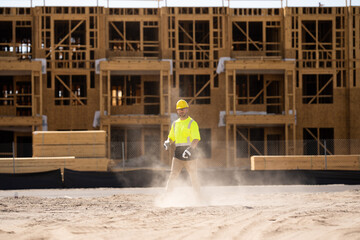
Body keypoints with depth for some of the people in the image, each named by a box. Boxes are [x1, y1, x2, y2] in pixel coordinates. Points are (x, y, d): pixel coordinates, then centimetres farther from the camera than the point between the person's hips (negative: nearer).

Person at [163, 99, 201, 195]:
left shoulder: (192, 123, -2)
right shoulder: (175, 124, 16)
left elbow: (196, 139, -11)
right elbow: (171, 137, 26)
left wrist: (190, 149, -27)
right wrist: (168, 142, 1)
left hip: (189, 154, -4)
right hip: (178, 152, 4)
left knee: (194, 178, 2)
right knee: (172, 176, -9)